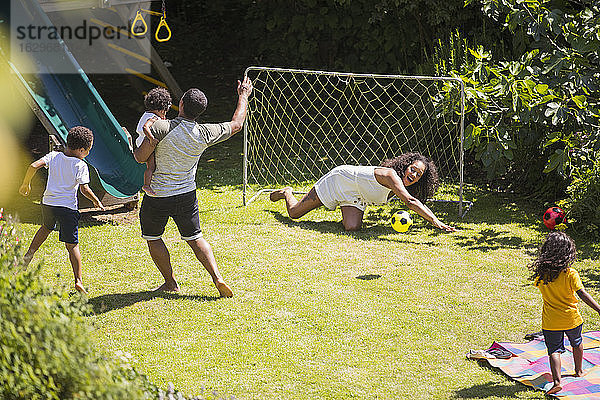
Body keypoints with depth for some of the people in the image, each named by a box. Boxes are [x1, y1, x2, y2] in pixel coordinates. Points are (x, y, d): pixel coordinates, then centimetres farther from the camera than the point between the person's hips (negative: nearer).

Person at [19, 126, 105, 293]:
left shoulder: (53, 156, 3)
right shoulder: (81, 165, -7)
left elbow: (34, 166, -7)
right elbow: (84, 189, -12)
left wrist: (25, 184, 7)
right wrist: (96, 201, 5)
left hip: (48, 203, 4)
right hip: (68, 206, -4)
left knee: (46, 228, 36)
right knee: (72, 244, -1)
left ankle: (29, 254, 27)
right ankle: (78, 280, -8)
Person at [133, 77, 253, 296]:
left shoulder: (161, 127, -20)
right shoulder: (205, 134, -7)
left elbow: (141, 157, -16)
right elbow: (236, 124, 8)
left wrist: (132, 148, 7)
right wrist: (243, 96, 21)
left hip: (157, 197, -4)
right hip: (187, 195, 4)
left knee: (153, 238, 16)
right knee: (195, 238, 15)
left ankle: (170, 283, 20)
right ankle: (217, 277, 1)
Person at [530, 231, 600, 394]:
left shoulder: (540, 272, -8)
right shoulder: (570, 274, -19)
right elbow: (582, 294, -23)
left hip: (550, 321, 1)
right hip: (571, 318, -1)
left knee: (554, 350, 1)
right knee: (576, 344, 26)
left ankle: (557, 381, -18)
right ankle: (579, 371, 44)